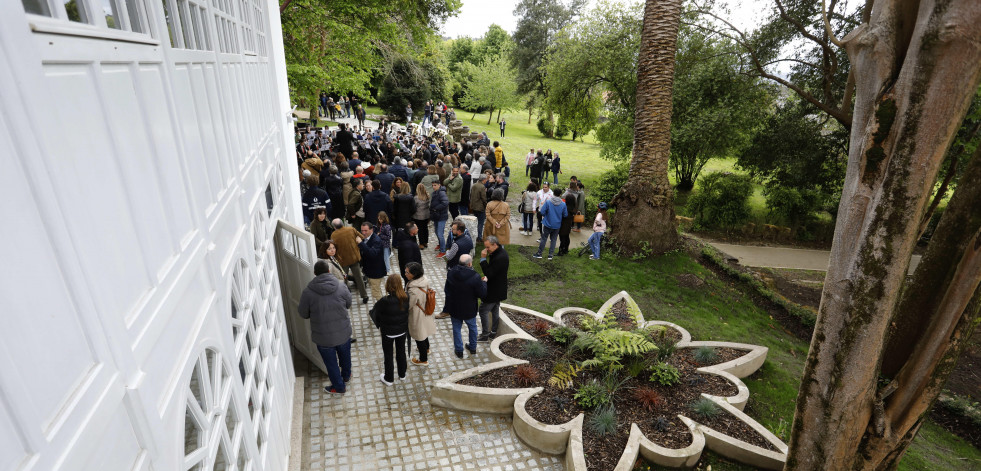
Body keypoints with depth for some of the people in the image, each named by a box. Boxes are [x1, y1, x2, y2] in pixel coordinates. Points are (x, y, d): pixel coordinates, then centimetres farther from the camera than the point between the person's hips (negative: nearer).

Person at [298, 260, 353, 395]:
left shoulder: (308, 292, -18)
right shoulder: (341, 287, -14)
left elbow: (304, 315, -6)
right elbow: (348, 305, 2)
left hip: (323, 337, -2)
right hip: (343, 332, 2)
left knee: (331, 362, 19)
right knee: (345, 355, 28)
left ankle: (339, 386, 36)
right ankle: (346, 376, 52)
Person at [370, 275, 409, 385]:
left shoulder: (385, 301, -29)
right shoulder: (406, 298, -18)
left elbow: (374, 313, -16)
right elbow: (407, 311, -5)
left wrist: (379, 324, 1)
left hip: (388, 332, -4)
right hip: (402, 330, 4)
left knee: (388, 355, 17)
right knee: (401, 351, 24)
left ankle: (389, 379, 33)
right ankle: (402, 375, 41)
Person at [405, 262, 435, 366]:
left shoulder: (414, 290, -39)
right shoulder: (424, 279, -14)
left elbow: (407, 305, -26)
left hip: (417, 316, -8)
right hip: (425, 312, 8)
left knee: (419, 337, 15)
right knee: (423, 332, 32)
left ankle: (423, 360, 36)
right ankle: (426, 349, 58)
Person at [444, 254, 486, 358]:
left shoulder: (450, 273, -13)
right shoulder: (475, 277, -26)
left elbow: (446, 291, 0)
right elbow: (482, 294, -18)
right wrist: (484, 283, -1)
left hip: (454, 309, 2)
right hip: (469, 310, -2)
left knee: (457, 329, 19)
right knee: (472, 327, 24)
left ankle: (459, 350, 30)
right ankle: (473, 348, 40)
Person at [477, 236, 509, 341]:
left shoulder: (499, 257, -29)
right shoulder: (501, 252, 3)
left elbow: (489, 273, -29)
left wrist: (483, 259, -27)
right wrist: (487, 277, 4)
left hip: (493, 291, -10)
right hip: (497, 289, 10)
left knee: (483, 311, 2)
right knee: (495, 310, 20)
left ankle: (485, 335, 13)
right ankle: (493, 332, 33)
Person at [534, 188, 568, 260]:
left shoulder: (548, 202, -16)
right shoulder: (563, 204, -8)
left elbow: (542, 212, -15)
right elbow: (565, 215, 0)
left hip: (547, 224, -2)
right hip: (557, 225, 2)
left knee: (544, 238, 9)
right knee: (553, 239, 13)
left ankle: (539, 253, 16)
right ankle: (550, 254, 14)